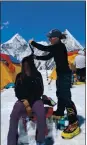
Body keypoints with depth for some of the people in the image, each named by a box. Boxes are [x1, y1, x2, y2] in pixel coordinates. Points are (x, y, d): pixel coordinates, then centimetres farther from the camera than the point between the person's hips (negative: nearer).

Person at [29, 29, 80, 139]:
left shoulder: (60, 46, -17)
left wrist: (32, 43, -12)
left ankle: (74, 124, -11)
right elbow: (47, 57, 21)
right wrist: (36, 57, 11)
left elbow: (44, 48, -24)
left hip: (65, 74, -10)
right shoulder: (56, 48, 12)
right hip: (61, 74, 10)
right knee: (60, 94, 21)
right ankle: (59, 113, 39)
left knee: (66, 96, -14)